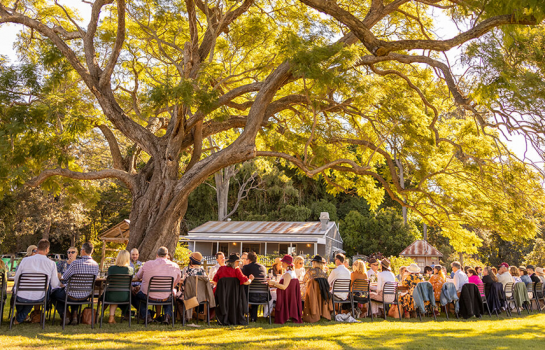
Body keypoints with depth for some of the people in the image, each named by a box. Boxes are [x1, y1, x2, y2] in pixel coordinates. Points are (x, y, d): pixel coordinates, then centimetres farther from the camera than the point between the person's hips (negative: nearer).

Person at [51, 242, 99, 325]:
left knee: (54, 293, 26)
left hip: (71, 295, -5)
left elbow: (64, 277, -7)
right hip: (85, 296, 5)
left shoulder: (76, 263, -22)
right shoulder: (96, 265, -7)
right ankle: (74, 315, 22)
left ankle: (64, 314, 13)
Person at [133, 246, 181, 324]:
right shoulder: (175, 266, -4)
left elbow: (137, 277, 7)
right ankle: (168, 314, 12)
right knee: (172, 295, 37)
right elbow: (175, 283, 11)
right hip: (165, 298, 2)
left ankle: (146, 314, 9)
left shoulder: (148, 264, -9)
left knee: (135, 297, 29)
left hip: (148, 296, -1)